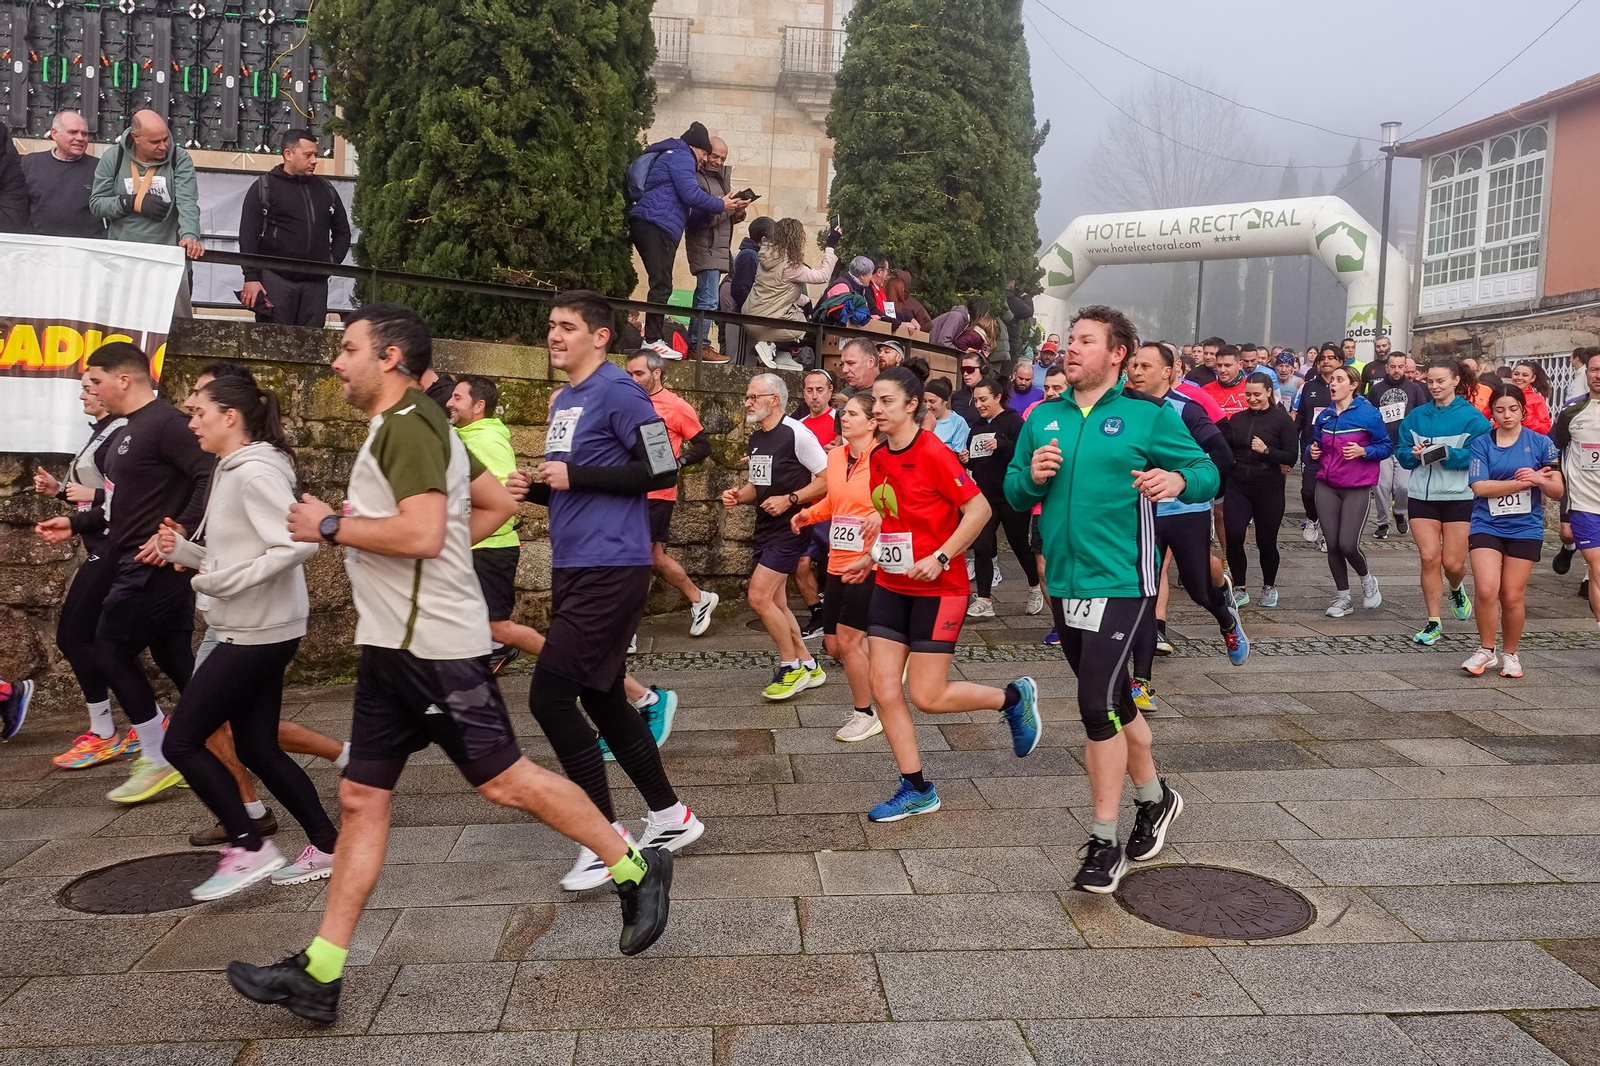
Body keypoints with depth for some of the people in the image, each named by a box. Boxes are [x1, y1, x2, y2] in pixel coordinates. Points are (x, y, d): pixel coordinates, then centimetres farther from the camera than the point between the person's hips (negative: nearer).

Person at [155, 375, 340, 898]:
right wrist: (183, 550, 2)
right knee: (258, 749, 13)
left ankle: (249, 849, 4)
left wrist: (225, 581, -23)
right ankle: (326, 847, 19)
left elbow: (297, 545, -27)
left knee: (182, 742, -3)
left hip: (259, 632, -10)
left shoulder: (256, 472, -16)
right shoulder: (230, 472, 14)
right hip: (250, 630, 10)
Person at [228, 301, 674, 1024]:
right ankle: (318, 975, 15)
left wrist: (330, 526, -14)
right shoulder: (413, 425, 18)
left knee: (502, 780, -2)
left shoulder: (406, 425, -14)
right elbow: (497, 503, 23)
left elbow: (422, 533, -26)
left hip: (432, 644, -10)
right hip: (394, 642, 10)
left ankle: (635, 869, 14)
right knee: (361, 796, 9)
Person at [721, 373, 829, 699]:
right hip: (765, 526, 9)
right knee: (775, 603, 11)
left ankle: (792, 667, 1)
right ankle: (808, 667, 23)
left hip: (789, 526, -9)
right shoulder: (756, 437, 11)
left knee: (758, 597, -14)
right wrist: (737, 495, 1)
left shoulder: (796, 434, -15)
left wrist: (789, 499, -22)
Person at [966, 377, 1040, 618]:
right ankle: (984, 601, 2)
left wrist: (1002, 445, -31)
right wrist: (967, 460, -1)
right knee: (981, 546, -4)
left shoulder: (1013, 421, -8)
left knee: (1019, 545, 9)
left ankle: (1035, 588, 33)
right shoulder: (977, 426, 12)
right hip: (986, 495, 6)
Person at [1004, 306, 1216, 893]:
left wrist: (1178, 480, -23)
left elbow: (1206, 472, -1)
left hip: (1120, 581, -6)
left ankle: (1105, 843, 2)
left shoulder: (1150, 414, -5)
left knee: (1098, 704, -12)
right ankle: (1154, 798, 40)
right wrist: (1031, 476, -10)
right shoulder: (1043, 417, 9)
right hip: (1064, 582, 6)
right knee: (1114, 700, 18)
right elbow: (1012, 492, 12)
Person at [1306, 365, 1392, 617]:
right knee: (1332, 545, 4)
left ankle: (1367, 580, 23)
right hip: (1327, 488, 5)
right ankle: (1343, 598, 19)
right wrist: (1312, 451, -2)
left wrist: (1363, 451, -19)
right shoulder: (1324, 416, 8)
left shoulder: (1368, 413, -7)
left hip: (1357, 489, -5)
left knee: (1348, 545, -9)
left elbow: (1386, 447, -3)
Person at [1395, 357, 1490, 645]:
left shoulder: (1472, 416, -4)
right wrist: (1414, 454, -12)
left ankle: (1457, 591, 38)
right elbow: (1402, 452, 10)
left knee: (1453, 563, 1)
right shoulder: (1416, 416, 9)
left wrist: (1446, 454, -24)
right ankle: (1434, 623, 6)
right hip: (1422, 495, 3)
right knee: (1429, 558, -3)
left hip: (1459, 497, -3)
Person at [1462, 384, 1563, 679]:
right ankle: (1486, 650, 4)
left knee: (1512, 596, 3)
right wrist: (1522, 481, -17)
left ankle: (1509, 654, 22)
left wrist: (1539, 479, -18)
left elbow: (1558, 491, 2)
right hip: (1487, 526, -1)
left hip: (1525, 529, 1)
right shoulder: (1481, 444, 0)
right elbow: (1479, 487, -11)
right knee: (1486, 589, -14)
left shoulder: (1541, 443, 2)